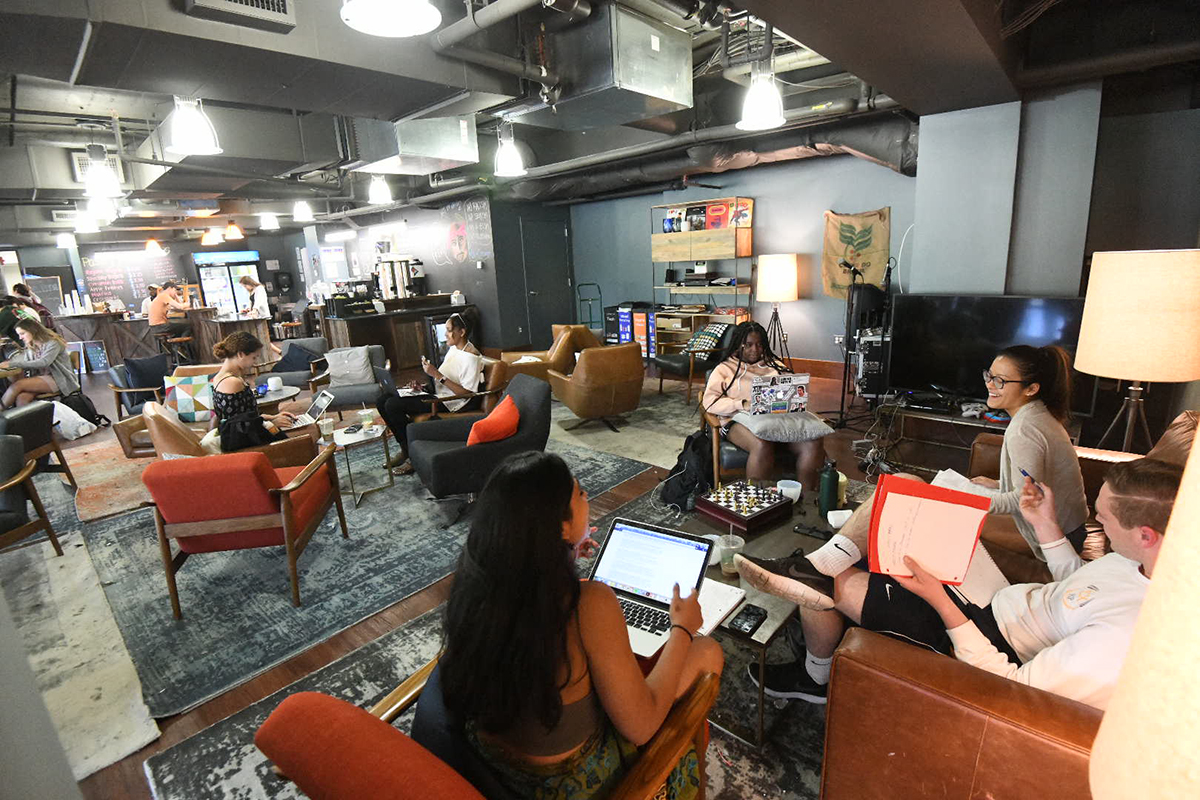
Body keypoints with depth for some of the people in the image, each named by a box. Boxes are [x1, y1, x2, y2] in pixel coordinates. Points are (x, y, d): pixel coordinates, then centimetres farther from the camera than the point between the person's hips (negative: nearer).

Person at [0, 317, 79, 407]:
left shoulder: (53, 343, -6)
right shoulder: (30, 347, 18)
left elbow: (44, 363, -21)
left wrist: (13, 364, -21)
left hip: (59, 380, -6)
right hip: (40, 379, 6)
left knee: (17, 384, -26)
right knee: (21, 398, -26)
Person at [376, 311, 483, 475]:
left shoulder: (470, 357, -18)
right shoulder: (453, 348, 12)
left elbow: (466, 393, -23)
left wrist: (436, 374, -24)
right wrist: (423, 386, 2)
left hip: (449, 402, -10)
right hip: (436, 392, 10)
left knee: (393, 405, -21)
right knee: (382, 401, 1)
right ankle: (405, 449, 10)